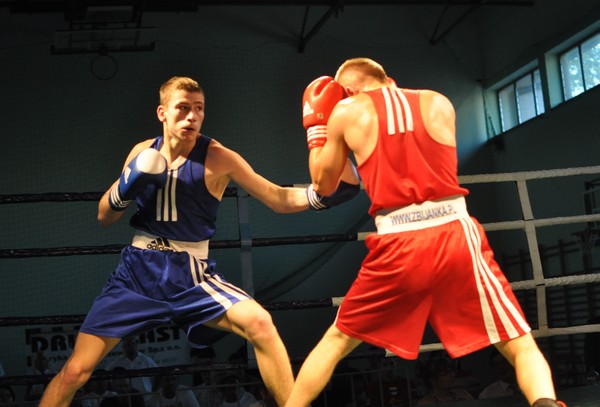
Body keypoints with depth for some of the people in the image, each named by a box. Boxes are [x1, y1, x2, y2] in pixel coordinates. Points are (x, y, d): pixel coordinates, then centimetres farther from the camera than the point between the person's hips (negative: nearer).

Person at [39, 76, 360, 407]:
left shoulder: (218, 158, -8)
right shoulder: (143, 153, 2)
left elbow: (279, 199, -8)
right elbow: (104, 217, 9)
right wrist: (128, 184, -11)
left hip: (191, 274, -2)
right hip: (139, 269, 2)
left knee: (260, 324, -27)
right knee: (75, 371, -4)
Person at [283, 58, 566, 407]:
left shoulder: (347, 112, 10)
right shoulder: (439, 103, 14)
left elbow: (323, 185, 20)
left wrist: (316, 127, 35)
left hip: (398, 246, 0)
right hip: (456, 235, 0)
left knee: (336, 341, 21)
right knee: (521, 347, 5)